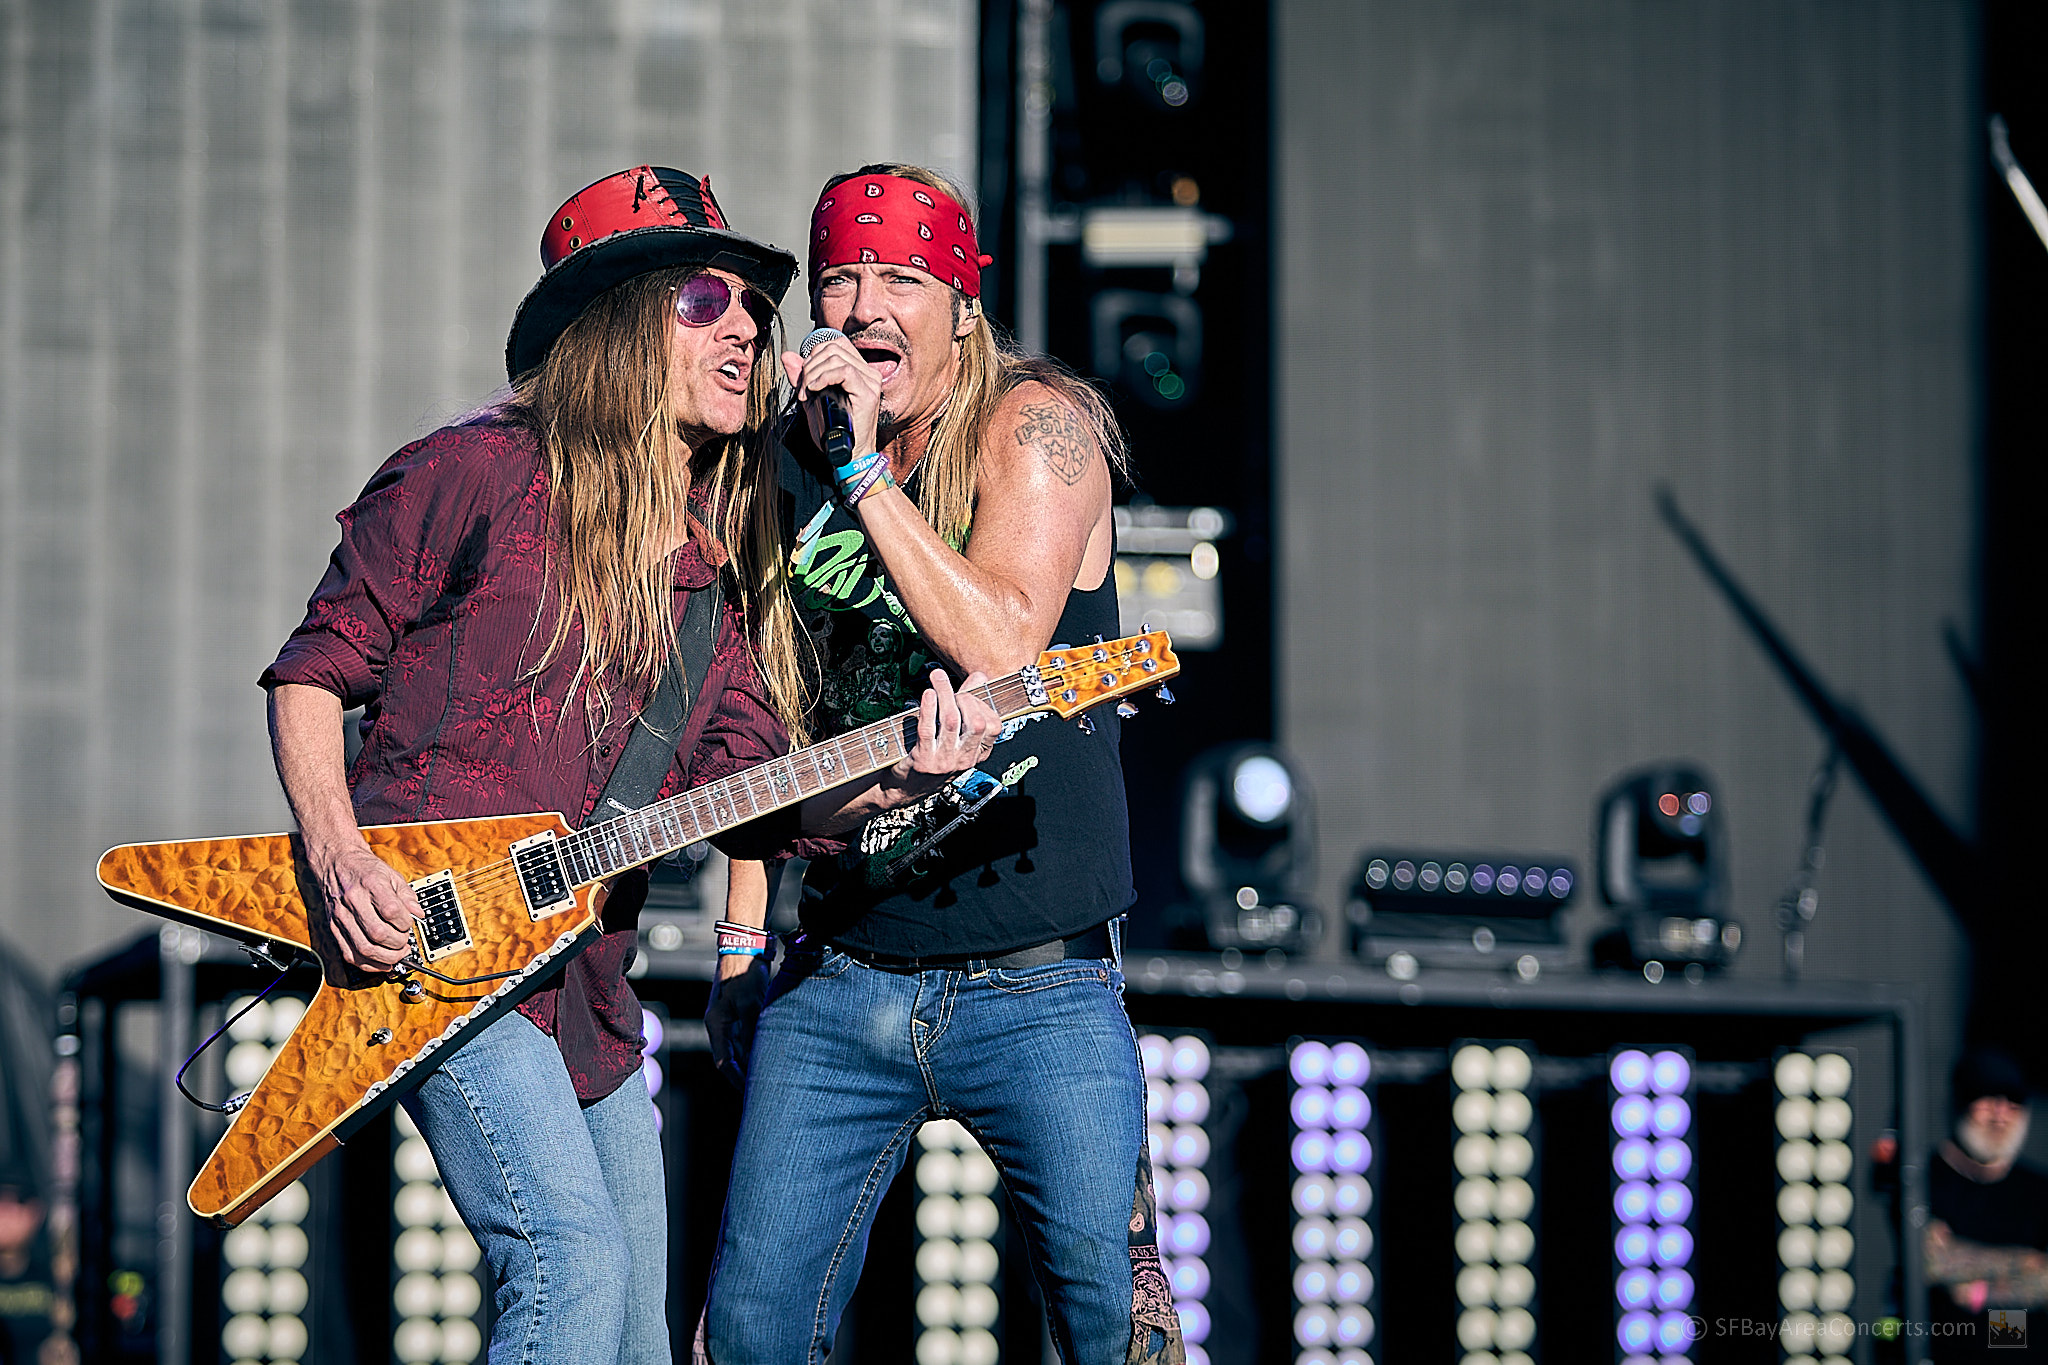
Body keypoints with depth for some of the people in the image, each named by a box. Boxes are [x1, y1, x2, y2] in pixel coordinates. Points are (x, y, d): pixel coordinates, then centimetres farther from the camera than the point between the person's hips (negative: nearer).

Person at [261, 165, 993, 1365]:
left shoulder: (723, 557, 14)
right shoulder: (481, 476, -5)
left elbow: (741, 781, 4)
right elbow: (314, 671, -1)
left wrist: (888, 777, -16)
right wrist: (340, 862, -16)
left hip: (586, 987, 7)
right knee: (575, 1261, -24)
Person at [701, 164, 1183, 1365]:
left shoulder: (1036, 423, -5)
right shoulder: (793, 465, 10)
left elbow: (1002, 648, -21)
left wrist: (862, 468, -18)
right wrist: (742, 942, 17)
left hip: (1038, 989, -4)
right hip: (839, 983, 4)